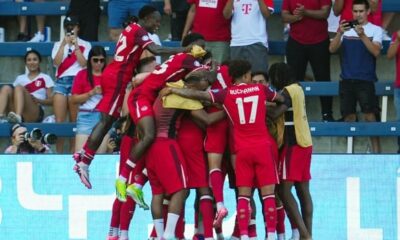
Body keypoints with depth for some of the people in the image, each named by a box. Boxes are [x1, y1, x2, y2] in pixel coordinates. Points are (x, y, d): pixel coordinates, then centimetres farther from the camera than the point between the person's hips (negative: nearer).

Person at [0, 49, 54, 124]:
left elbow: (51, 101, 7)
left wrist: (36, 100, -11)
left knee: (18, 88, -27)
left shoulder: (45, 78, 14)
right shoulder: (20, 78, 26)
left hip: (36, 114, -4)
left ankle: (17, 117, -55)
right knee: (6, 88, -20)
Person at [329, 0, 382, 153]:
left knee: (369, 115, -11)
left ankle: (376, 150, -10)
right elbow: (332, 49, 1)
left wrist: (362, 35, -22)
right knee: (349, 116, 3)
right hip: (347, 80, 3)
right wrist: (340, 33, -16)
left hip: (365, 80, -3)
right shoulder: (346, 29, 11)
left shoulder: (375, 30, 3)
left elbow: (376, 52, -11)